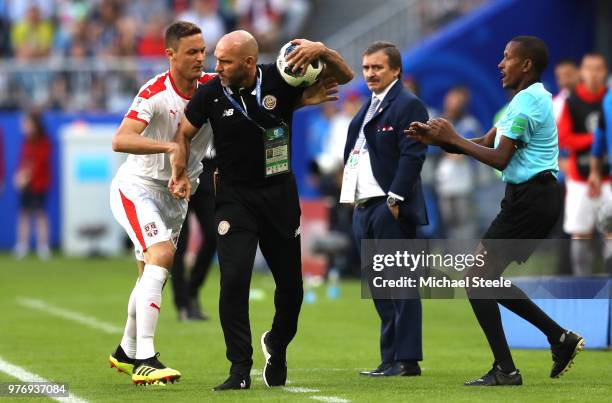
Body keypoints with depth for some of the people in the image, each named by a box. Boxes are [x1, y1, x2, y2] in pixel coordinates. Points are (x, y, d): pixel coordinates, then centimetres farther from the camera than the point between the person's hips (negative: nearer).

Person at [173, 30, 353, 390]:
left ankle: (276, 346, 37)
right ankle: (240, 370, -11)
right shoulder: (210, 95, -10)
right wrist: (180, 173, -6)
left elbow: (344, 76, -8)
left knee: (291, 285, 8)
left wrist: (322, 52, -27)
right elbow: (184, 133, 8)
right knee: (234, 279, -17)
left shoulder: (279, 80, -12)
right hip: (235, 197, -1)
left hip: (279, 195, 1)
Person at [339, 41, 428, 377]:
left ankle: (406, 360, -6)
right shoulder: (368, 108, 21)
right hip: (365, 208, 9)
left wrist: (394, 199, -19)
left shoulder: (408, 105, -7)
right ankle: (391, 359, 14)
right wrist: (353, 200, 14)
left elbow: (412, 156, -15)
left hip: (391, 209, -9)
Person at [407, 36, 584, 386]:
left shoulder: (528, 102, -14)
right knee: (490, 280, 14)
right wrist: (437, 138, 5)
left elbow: (499, 159, -18)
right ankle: (560, 338, 14)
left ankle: (505, 371, -7)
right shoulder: (530, 99, 19)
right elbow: (485, 143, 16)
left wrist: (454, 138, -9)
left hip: (530, 198, -10)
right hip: (535, 197, 10)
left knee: (477, 280, -7)